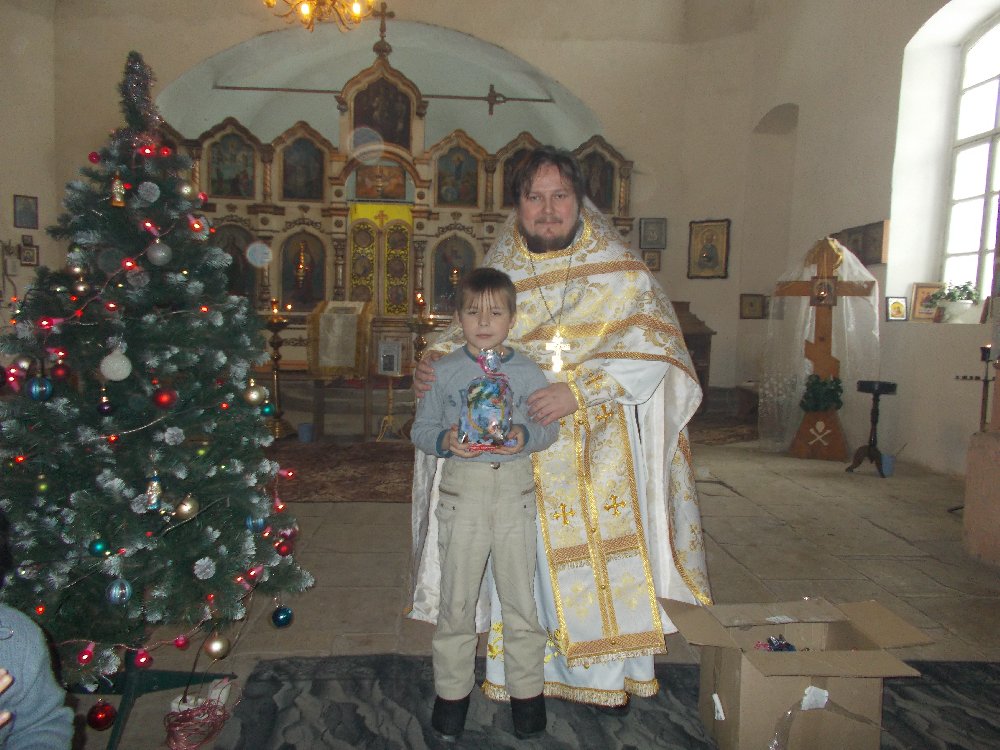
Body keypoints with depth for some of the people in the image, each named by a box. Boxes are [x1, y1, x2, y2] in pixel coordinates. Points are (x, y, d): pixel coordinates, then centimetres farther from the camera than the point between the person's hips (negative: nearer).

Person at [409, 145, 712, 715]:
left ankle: (611, 674, 25)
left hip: (599, 453, -2)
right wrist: (435, 362, -9)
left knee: (604, 555, 4)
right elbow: (468, 333, 13)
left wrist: (580, 391, -24)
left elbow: (653, 344, -13)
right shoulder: (500, 270, 6)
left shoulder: (619, 271, -4)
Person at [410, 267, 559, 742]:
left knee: (520, 596, 10)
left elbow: (550, 426, 5)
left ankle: (526, 690, 27)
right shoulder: (444, 371, 0)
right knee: (456, 599, 10)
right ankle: (452, 690, 27)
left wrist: (525, 437, -15)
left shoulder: (528, 372, 2)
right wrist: (446, 441, -17)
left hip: (516, 491, 1)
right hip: (461, 488, 0)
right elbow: (421, 428, 3)